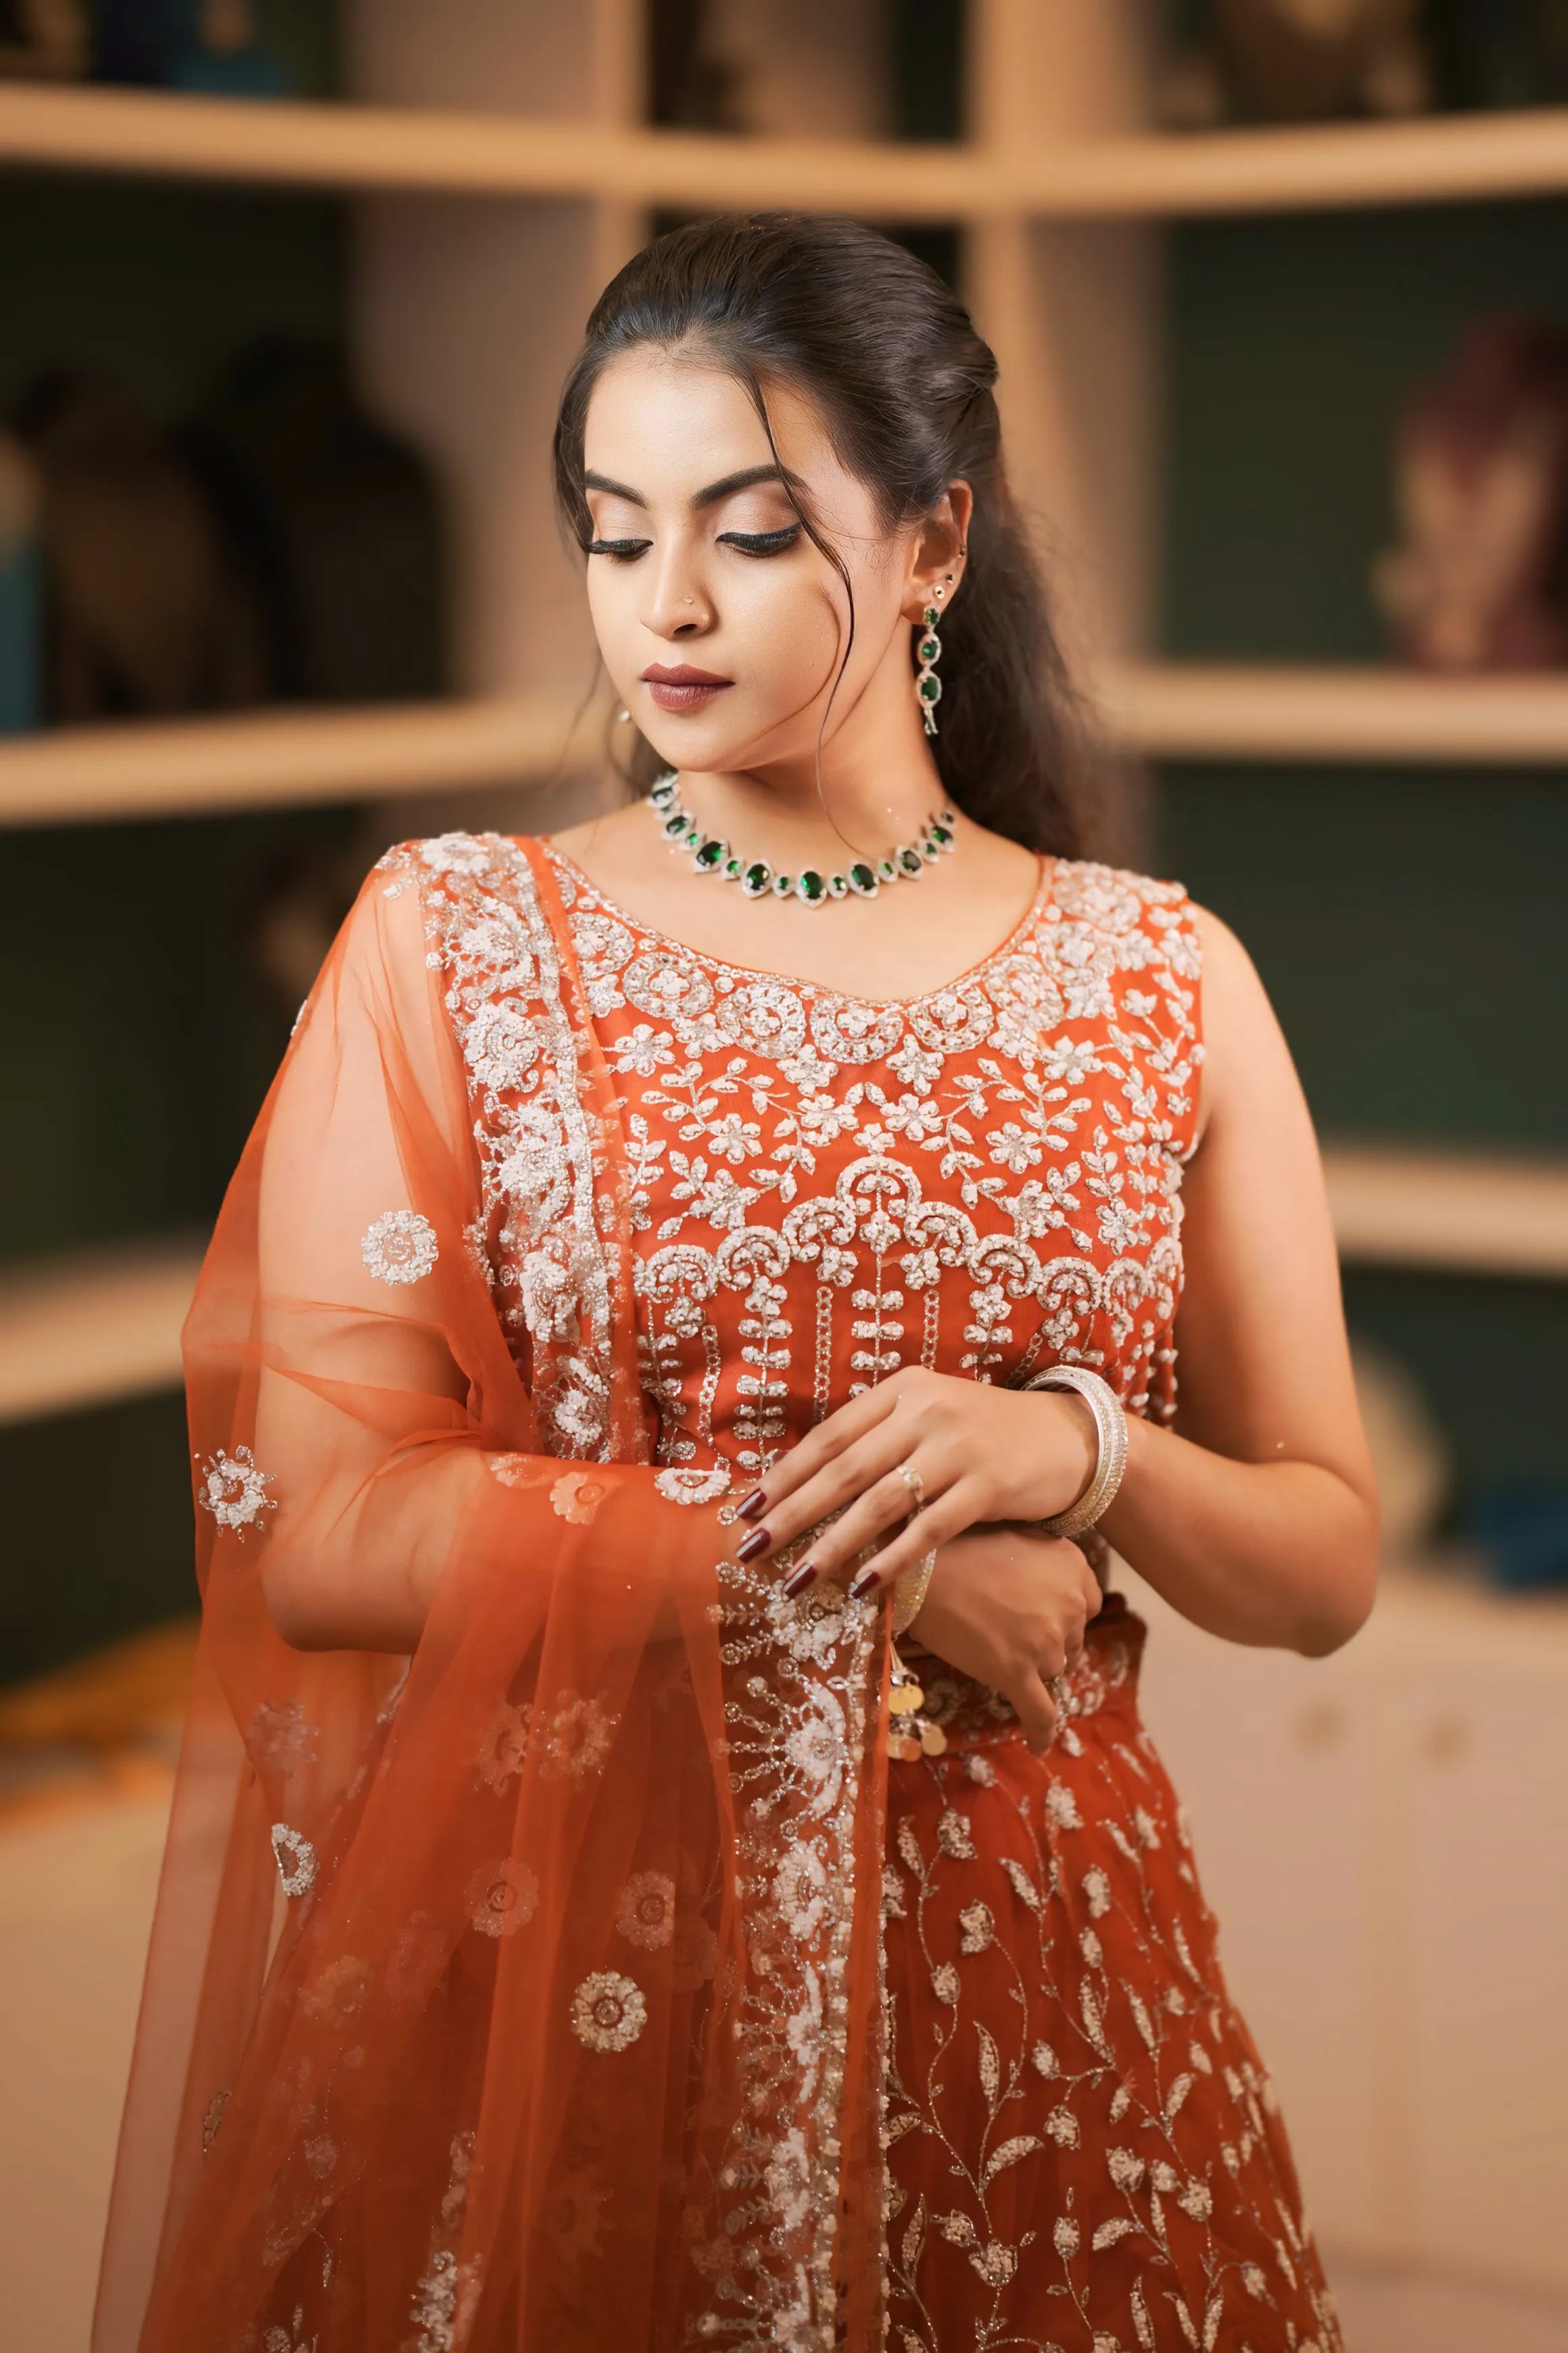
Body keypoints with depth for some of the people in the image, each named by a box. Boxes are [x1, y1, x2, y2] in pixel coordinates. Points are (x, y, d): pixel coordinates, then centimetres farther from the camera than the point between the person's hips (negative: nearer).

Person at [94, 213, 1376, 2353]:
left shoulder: (1162, 979, 2)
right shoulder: (454, 939, -2)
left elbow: (1326, 1566, 5)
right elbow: (316, 1530, -12)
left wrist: (1073, 1451, -15)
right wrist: (870, 1559, -14)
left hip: (1033, 1952, 2)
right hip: (563, 1962, -1)